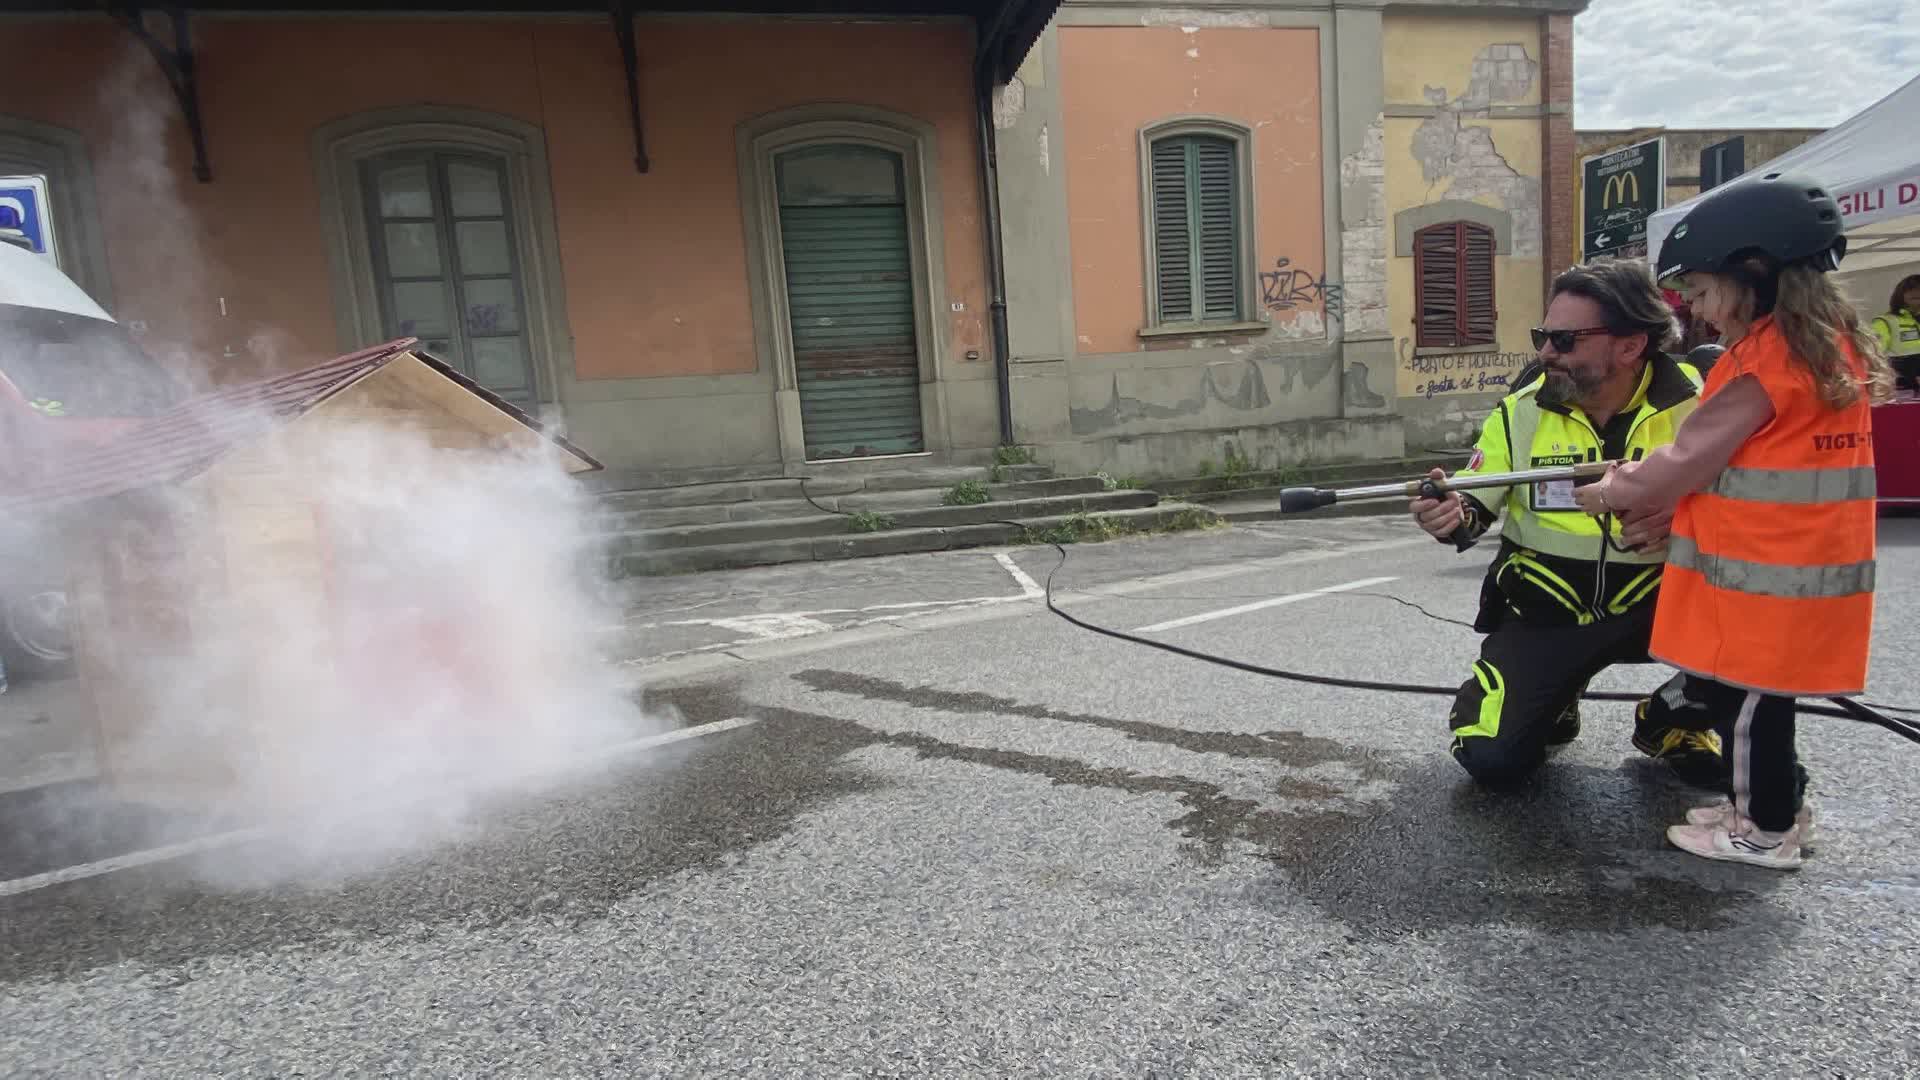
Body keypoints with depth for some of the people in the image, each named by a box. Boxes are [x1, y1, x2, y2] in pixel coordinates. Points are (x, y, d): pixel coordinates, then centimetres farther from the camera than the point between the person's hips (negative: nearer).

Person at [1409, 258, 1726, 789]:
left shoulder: (1693, 403, -10)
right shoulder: (1523, 408, -7)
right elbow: (1477, 506, -2)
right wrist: (1452, 513, -26)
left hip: (1656, 600, 1)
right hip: (1545, 609, 0)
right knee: (1491, 758, -14)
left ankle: (1672, 721, 3)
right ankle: (1554, 702, 23)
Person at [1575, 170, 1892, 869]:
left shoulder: (1768, 359, -19)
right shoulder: (1829, 343, 11)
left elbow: (1691, 458, -15)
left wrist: (1615, 493, 0)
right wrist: (1646, 487, 8)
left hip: (1764, 573, -9)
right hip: (1796, 563, 9)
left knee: (1743, 695, 5)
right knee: (1746, 690, 20)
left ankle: (1766, 830, 19)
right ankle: (1771, 802, 34)